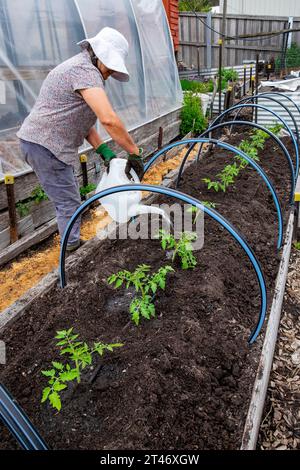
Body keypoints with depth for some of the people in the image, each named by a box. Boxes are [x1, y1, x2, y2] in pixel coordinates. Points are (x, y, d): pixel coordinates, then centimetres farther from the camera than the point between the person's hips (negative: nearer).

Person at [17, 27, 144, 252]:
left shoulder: (81, 68, 18)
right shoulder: (84, 69, -16)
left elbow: (82, 120, 13)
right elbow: (109, 119, -29)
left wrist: (104, 151, 2)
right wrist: (135, 153, -22)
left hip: (37, 141, 11)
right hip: (46, 146, -11)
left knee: (69, 197, 20)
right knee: (69, 202, -3)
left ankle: (72, 242, 33)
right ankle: (74, 249, 10)